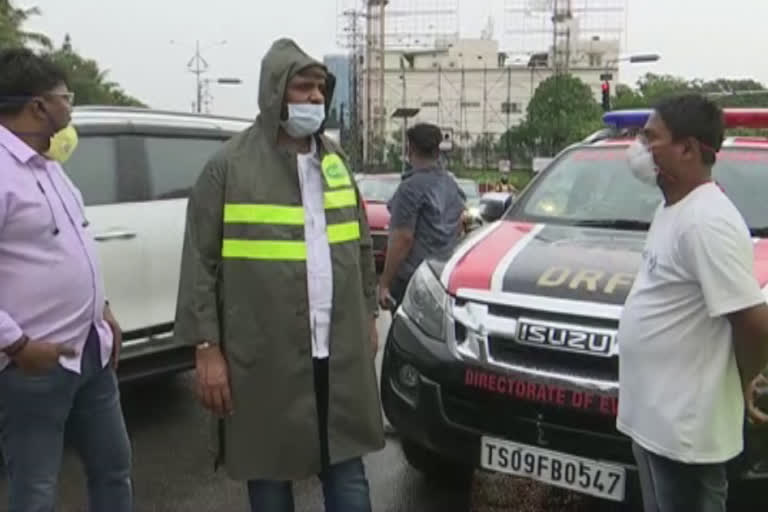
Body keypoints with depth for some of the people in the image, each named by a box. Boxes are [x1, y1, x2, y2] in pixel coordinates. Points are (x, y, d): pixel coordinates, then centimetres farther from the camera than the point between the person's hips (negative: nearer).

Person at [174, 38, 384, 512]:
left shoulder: (335, 160, 11)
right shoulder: (231, 166, -7)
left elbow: (361, 245, 16)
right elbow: (201, 263, -7)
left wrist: (369, 315, 15)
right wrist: (207, 347, -10)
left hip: (341, 348, 5)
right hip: (265, 355, -4)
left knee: (346, 464, 14)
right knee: (270, 468, 12)